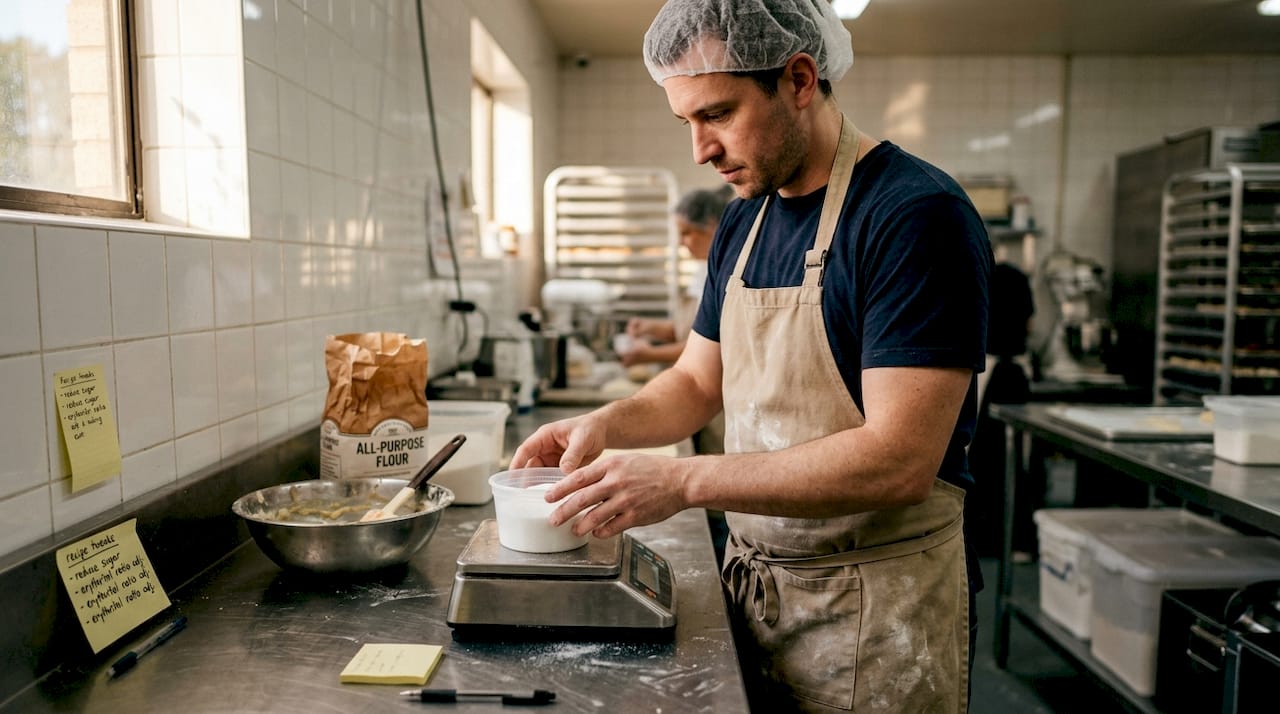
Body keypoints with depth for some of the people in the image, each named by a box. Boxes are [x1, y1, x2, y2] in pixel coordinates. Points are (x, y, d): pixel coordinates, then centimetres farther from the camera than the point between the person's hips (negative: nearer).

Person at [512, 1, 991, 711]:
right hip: (751, 580, 7)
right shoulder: (741, 225, 6)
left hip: (876, 601, -6)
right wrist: (607, 424, -6)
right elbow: (696, 381, 14)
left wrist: (686, 480, -26)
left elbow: (899, 461, -24)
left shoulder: (917, 215, -18)